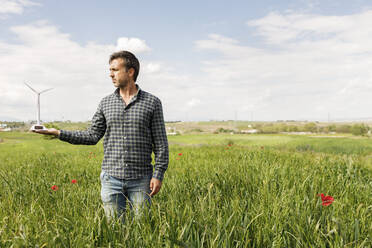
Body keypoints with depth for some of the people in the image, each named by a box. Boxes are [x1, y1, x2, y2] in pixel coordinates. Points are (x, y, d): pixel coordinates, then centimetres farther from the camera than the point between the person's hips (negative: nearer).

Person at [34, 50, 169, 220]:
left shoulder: (152, 102, -1)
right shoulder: (106, 103, 8)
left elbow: (161, 143, -1)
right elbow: (92, 136, 9)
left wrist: (158, 175, -8)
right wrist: (59, 133, 0)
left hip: (140, 180, -2)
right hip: (111, 178, 3)